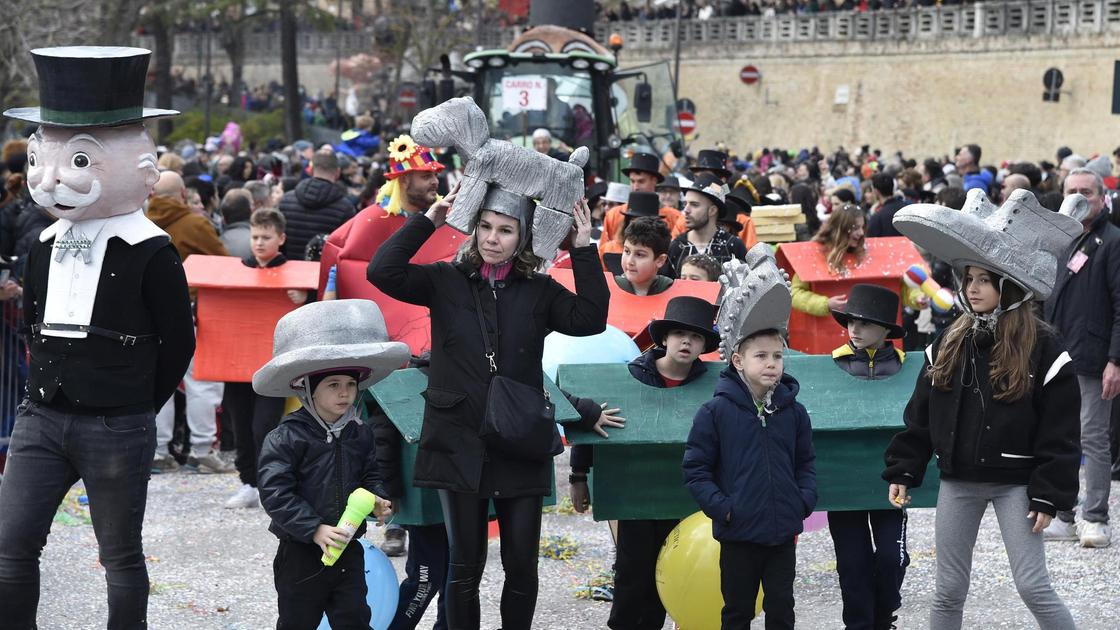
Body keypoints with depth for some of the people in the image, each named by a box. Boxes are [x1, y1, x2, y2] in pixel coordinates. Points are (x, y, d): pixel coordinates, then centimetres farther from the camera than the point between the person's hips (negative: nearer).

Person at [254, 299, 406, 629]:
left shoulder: (360, 433, 4)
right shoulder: (286, 438, -15)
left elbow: (370, 475, 17)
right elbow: (275, 493, -20)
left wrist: (376, 497, -6)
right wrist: (314, 530, -25)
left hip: (348, 550, 5)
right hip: (301, 552, -4)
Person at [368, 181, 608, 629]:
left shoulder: (540, 291, 6)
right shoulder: (447, 281, 3)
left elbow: (590, 318, -9)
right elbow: (382, 272, -9)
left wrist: (583, 250, -10)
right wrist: (428, 221, -9)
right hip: (460, 445, -1)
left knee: (522, 565, 4)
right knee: (465, 565, 5)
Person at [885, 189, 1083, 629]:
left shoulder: (1042, 348, -9)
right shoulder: (949, 345, 5)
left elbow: (1058, 432, -9)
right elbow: (919, 416, 9)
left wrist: (1049, 495, -13)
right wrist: (902, 472, 4)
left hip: (1015, 482, -4)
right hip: (958, 481, 4)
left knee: (1032, 585, -8)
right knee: (949, 590, 9)